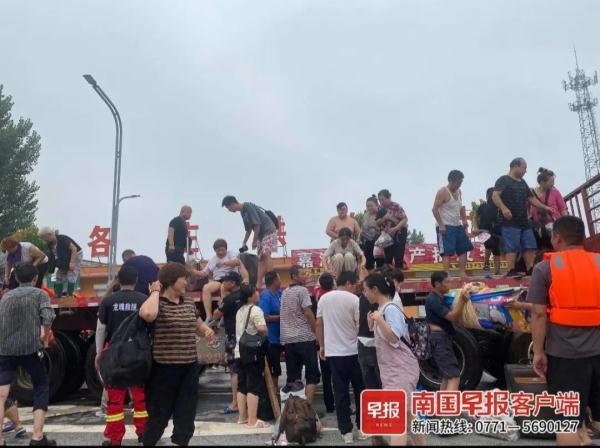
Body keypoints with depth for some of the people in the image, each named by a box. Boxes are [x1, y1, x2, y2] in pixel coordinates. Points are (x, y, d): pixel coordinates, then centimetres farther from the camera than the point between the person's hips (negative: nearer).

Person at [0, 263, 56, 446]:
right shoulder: (39, 294, 2)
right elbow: (48, 318, -13)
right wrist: (45, 339, 3)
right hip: (29, 348, -3)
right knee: (41, 388, 11)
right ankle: (37, 437, 6)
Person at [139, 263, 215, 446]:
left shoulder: (189, 303, 9)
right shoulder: (157, 303, -11)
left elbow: (199, 324, 25)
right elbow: (147, 314, -36)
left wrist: (207, 331, 1)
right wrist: (155, 292, -19)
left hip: (190, 367, 6)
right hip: (164, 367, -6)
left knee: (186, 414, 14)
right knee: (159, 414, 8)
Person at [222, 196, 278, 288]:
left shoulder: (248, 207, -14)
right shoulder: (243, 212, 14)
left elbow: (257, 224, -19)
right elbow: (249, 229, 24)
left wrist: (254, 241, -13)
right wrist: (244, 243, 24)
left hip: (269, 231, -10)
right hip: (261, 235, 10)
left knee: (266, 255, -19)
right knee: (260, 258, 4)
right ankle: (259, 283, 3)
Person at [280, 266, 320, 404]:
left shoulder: (284, 293, 15)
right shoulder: (302, 290, -6)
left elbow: (283, 315, 17)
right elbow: (308, 313, -11)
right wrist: (316, 331, -3)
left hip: (287, 339, 7)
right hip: (305, 337, -7)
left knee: (292, 376, 9)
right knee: (312, 374, 0)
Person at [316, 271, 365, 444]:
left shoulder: (324, 298, 4)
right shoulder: (354, 299, -8)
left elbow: (319, 324, 6)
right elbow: (359, 326, -8)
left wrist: (322, 346, 15)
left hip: (333, 352, 3)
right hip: (353, 351, -3)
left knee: (340, 392, 7)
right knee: (359, 389, 12)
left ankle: (346, 431, 10)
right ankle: (362, 427, 19)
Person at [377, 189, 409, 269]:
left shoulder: (396, 206, -12)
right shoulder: (382, 209, 4)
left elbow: (405, 219, -17)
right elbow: (378, 223, 2)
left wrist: (395, 228, -29)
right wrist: (384, 218, -18)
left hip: (399, 233, -5)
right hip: (387, 235, 5)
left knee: (398, 257, -7)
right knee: (387, 258, 4)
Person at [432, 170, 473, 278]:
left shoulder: (459, 192, 12)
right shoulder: (442, 192, -13)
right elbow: (435, 209, -17)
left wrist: (464, 220, 7)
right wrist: (441, 225, -22)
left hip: (458, 226, 9)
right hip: (445, 227, -9)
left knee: (464, 249, 10)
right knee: (447, 252, -12)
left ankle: (463, 273, 15)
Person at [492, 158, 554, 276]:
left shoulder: (523, 182, 22)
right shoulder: (503, 180, -3)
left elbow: (531, 198, 28)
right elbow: (495, 196, -16)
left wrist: (545, 207, 21)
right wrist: (503, 208, -30)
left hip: (524, 221, 9)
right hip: (509, 222, -8)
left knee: (530, 246, 8)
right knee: (512, 248, -11)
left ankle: (530, 270, 15)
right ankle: (511, 272, -10)